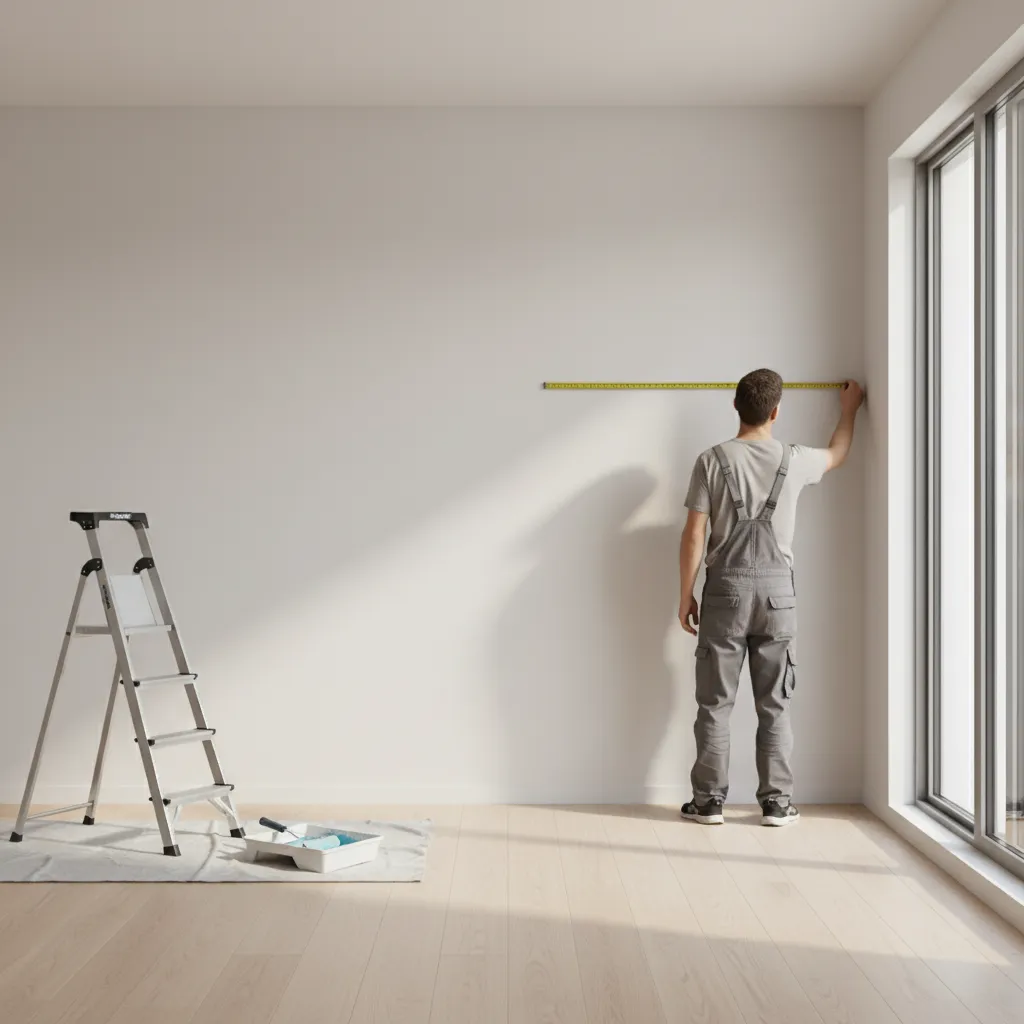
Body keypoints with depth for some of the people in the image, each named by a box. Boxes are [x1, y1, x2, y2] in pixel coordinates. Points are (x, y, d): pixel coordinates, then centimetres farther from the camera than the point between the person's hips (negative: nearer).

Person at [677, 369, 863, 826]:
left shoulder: (713, 460, -6)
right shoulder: (794, 460, 1)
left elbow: (694, 536, -7)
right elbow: (837, 455, 25)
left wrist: (686, 595, 2)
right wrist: (850, 408, 43)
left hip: (726, 588, -1)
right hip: (777, 588, 2)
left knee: (715, 702, 5)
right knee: (774, 704, 8)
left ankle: (709, 800, 9)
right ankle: (776, 802, 12)